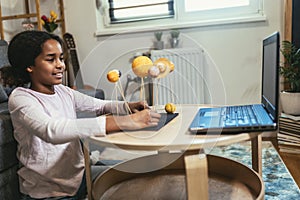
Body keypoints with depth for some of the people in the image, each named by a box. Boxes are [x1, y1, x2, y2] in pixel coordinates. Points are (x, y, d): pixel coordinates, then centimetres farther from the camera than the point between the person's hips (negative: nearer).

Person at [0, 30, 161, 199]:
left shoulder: (63, 91, 2)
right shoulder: (21, 98, -18)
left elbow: (100, 105, 9)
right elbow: (52, 130, -36)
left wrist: (128, 107, -15)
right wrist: (125, 122, -43)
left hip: (78, 174, 7)